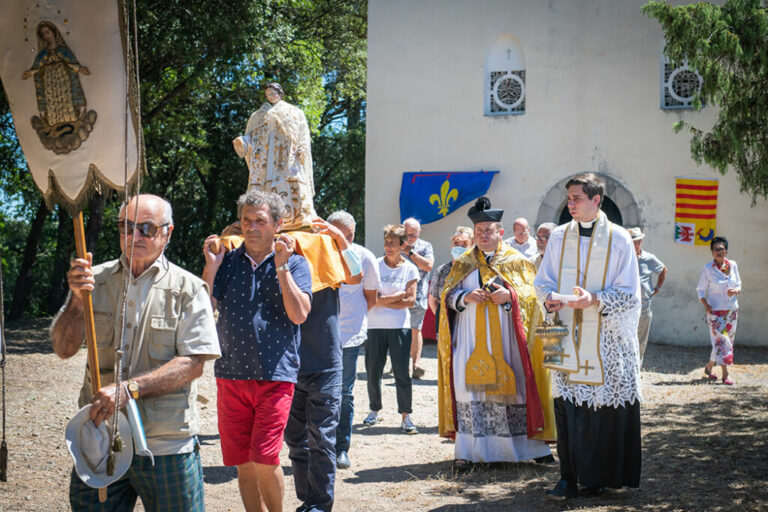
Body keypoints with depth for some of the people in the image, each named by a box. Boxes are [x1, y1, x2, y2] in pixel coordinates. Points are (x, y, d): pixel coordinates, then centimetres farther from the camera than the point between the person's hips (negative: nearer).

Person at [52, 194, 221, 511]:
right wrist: (77, 299, -14)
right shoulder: (95, 280, 8)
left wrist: (129, 389, -20)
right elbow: (63, 349, 3)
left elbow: (193, 364, -10)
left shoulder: (188, 289, -1)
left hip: (167, 446, -2)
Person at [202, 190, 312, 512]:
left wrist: (281, 268, -14)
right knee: (243, 463, 7)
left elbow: (299, 315, -10)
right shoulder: (227, 262, 10)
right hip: (231, 375, 3)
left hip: (275, 375, -3)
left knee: (265, 460, -11)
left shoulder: (294, 264, 3)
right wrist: (211, 267, -7)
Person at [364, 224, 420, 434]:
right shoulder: (375, 265, 5)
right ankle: (375, 410, 24)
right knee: (373, 371, 6)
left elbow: (410, 300, -5)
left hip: (400, 326, -1)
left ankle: (406, 417, 1)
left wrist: (382, 301, -8)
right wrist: (397, 296, -10)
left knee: (401, 372, -5)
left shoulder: (410, 269, 3)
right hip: (375, 325, 1)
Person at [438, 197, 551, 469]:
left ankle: (524, 445, 7)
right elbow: (447, 295, 11)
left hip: (505, 336, -1)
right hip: (471, 336, 2)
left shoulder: (516, 261, 8)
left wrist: (510, 295, -15)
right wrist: (465, 297, -10)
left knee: (512, 386, -3)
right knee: (469, 385, -5)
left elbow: (532, 292, 3)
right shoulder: (463, 263, 14)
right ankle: (468, 449, -1)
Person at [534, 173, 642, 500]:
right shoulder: (559, 237, 8)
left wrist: (594, 299, -21)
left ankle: (599, 477, 13)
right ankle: (569, 477, 5)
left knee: (605, 409, 1)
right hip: (568, 336, 3)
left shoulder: (618, 239, -3)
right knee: (567, 405, -1)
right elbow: (543, 281, 13)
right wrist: (550, 297, -10)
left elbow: (629, 294, -5)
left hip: (607, 338, -3)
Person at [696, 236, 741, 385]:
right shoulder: (708, 269, -6)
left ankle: (709, 367, 27)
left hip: (732, 310, 5)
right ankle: (725, 375, -6)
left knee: (728, 341, 9)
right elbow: (700, 290, -3)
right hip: (715, 311, -5)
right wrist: (706, 305, -17)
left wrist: (736, 290, -10)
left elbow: (739, 285, 14)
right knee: (721, 341, -11)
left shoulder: (733, 265, 4)